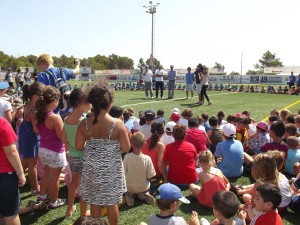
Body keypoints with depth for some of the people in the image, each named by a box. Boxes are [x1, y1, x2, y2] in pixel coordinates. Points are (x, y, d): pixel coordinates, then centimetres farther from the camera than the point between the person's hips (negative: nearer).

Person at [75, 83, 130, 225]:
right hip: (111, 168, -2)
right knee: (112, 202, 15)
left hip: (92, 167, 3)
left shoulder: (84, 123, -10)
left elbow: (79, 146, -3)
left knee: (94, 201, 18)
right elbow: (126, 148, -13)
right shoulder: (117, 124, -18)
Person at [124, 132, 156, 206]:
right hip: (143, 188, 1)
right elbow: (149, 177, -15)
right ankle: (144, 195, 9)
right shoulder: (147, 159, -24)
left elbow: (123, 173, -13)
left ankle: (130, 195, 7)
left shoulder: (127, 157, -24)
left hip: (130, 188, -1)